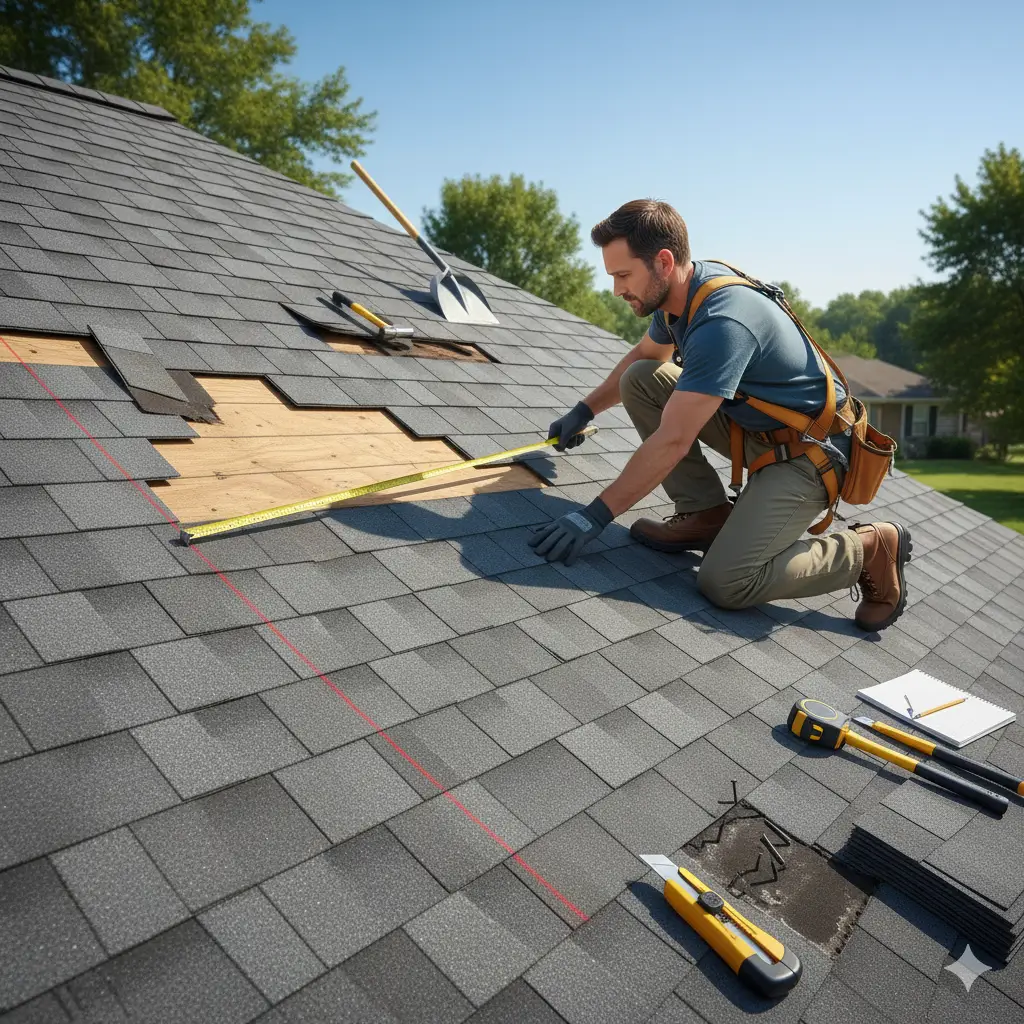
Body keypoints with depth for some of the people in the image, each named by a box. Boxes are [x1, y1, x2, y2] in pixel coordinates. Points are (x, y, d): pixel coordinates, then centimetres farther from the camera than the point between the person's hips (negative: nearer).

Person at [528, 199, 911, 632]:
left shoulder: (722, 322, -31)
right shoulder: (681, 291, -2)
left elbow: (672, 441, -32)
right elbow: (643, 355, 20)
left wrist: (595, 515, -28)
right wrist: (584, 410, 17)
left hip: (806, 454, -9)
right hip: (751, 424, 9)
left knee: (725, 583, -23)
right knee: (640, 380, -1)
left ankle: (870, 550, 0)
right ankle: (706, 514, 3)